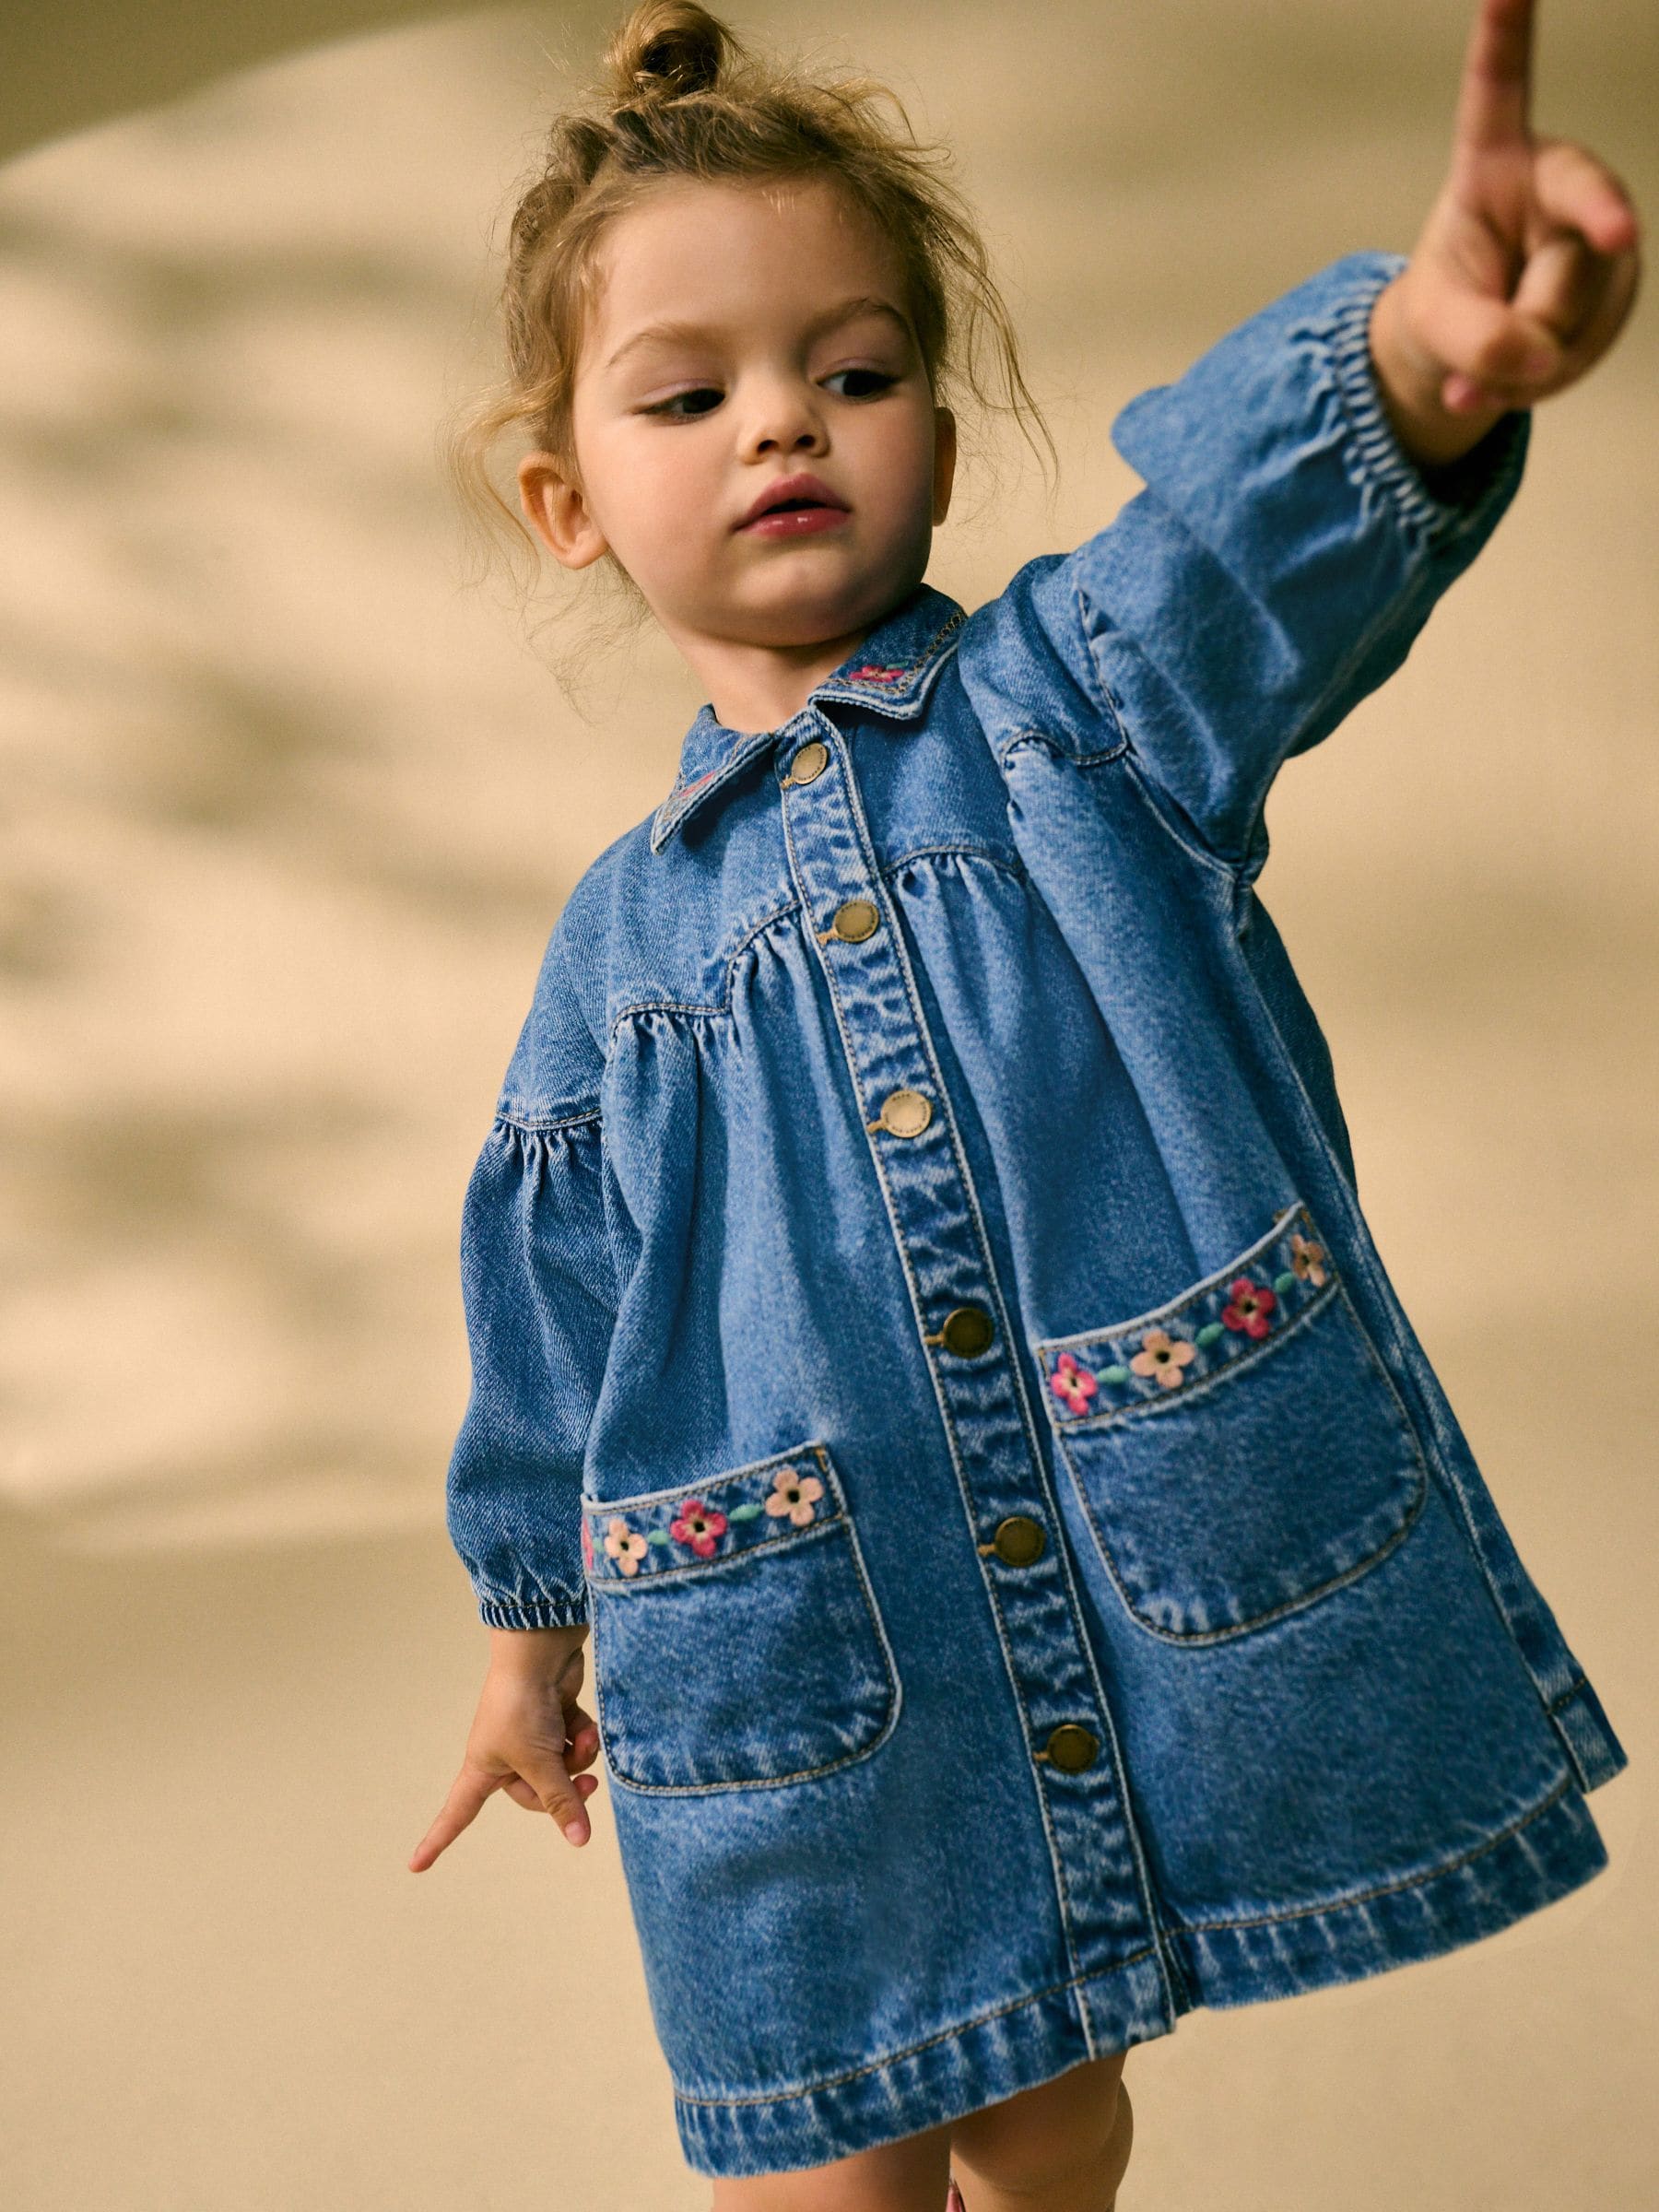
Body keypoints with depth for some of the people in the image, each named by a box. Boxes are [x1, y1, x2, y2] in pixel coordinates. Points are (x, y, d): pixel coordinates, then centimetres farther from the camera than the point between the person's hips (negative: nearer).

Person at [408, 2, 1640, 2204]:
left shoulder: (1073, 695, -3)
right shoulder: (620, 933, 3)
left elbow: (1252, 514, -27)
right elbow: (553, 1312, 13)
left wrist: (1418, 343, -49)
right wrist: (533, 1634, 22)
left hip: (1178, 1598, -1)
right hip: (803, 1689, 1)